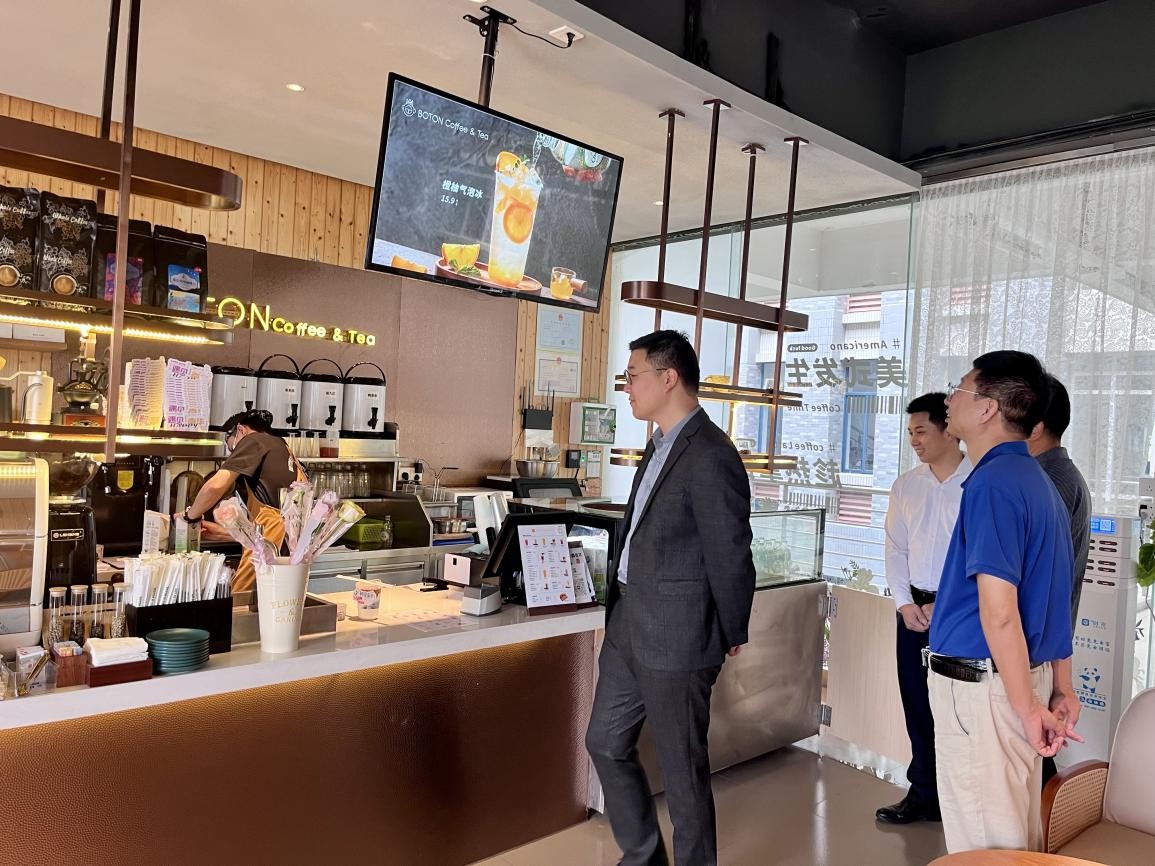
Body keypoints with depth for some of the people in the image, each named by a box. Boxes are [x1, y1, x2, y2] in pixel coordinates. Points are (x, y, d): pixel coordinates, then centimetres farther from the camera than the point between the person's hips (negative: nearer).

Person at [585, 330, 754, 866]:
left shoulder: (710, 457, -20)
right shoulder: (661, 445, 11)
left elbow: (730, 556, -15)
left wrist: (731, 637, -4)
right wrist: (621, 610, 18)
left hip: (675, 637, -10)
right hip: (628, 626, 10)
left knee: (682, 768, 7)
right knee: (606, 743, 20)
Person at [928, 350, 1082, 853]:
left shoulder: (993, 482, -19)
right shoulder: (1037, 479, 11)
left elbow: (999, 611, -23)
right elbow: (1048, 596, 14)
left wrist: (1027, 707, -18)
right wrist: (1061, 689, 17)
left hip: (981, 684, -10)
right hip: (1026, 676, 10)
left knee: (983, 840, 4)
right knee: (1017, 834, 21)